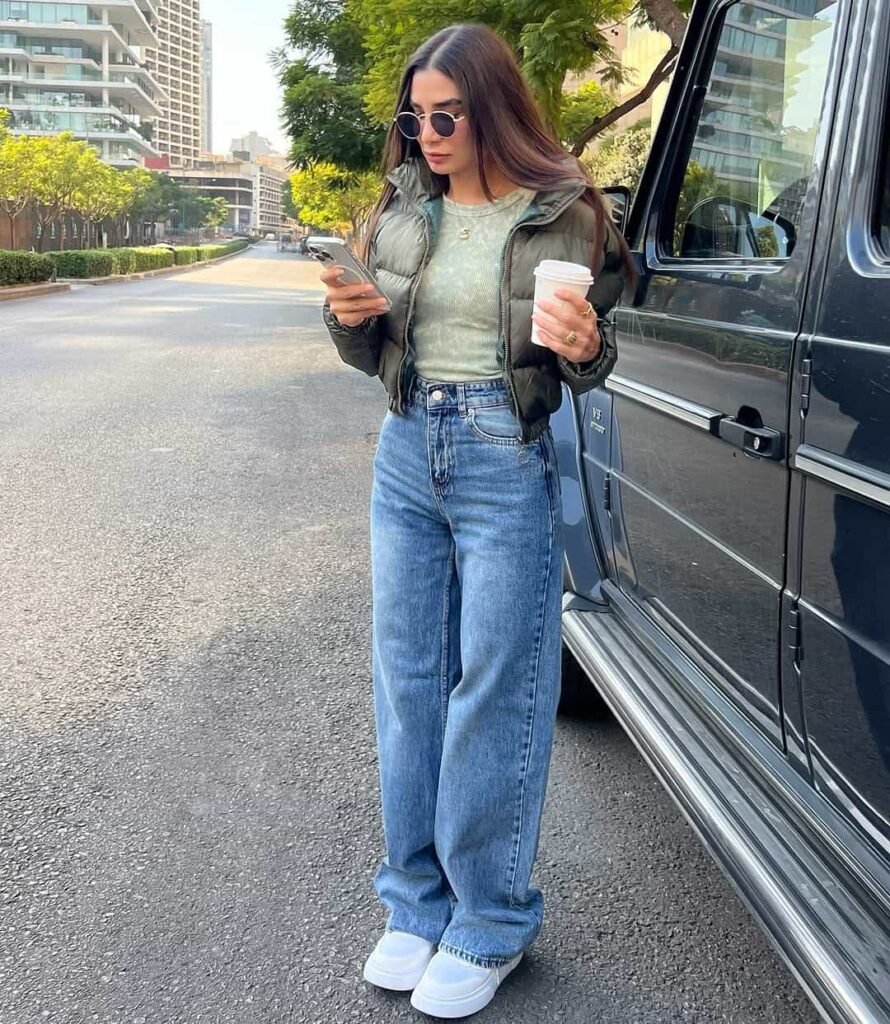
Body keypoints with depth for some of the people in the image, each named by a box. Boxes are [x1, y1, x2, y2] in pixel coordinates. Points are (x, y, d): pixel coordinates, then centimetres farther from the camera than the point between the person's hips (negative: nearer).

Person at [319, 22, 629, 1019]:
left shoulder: (565, 215, -4)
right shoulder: (400, 208, 8)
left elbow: (592, 365, 1)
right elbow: (371, 355, 14)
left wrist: (580, 348, -22)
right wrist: (350, 318, -8)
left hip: (508, 463, -4)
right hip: (407, 453, 5)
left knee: (494, 689, 1)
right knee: (406, 678, 8)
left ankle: (488, 921, 18)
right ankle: (417, 901, 24)